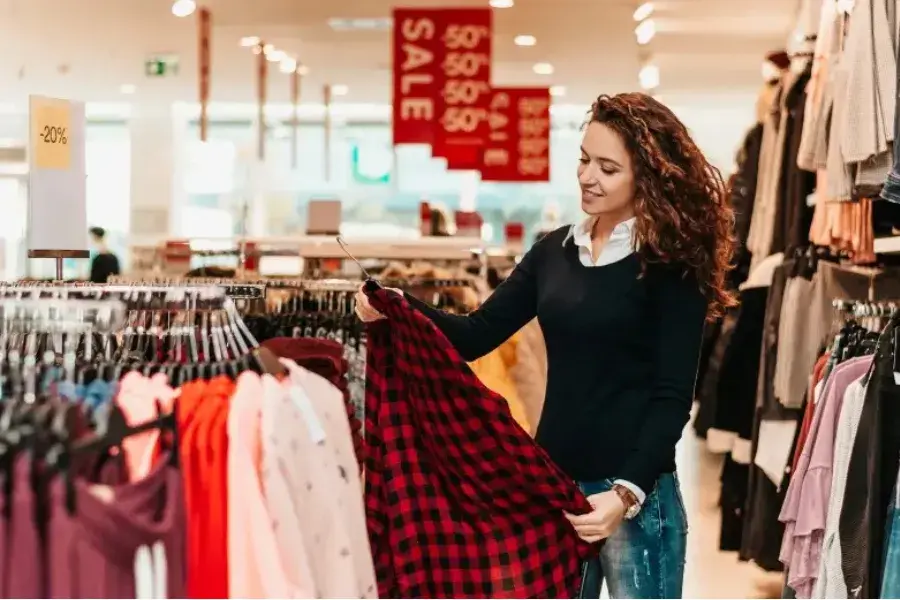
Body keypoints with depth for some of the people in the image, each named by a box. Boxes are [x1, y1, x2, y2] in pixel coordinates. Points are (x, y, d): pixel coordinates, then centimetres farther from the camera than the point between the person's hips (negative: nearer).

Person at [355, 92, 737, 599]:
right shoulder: (555, 251, 8)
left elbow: (672, 396, -11)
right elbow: (476, 335, 5)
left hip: (636, 491, -5)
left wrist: (627, 493, -22)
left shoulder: (671, 264, -8)